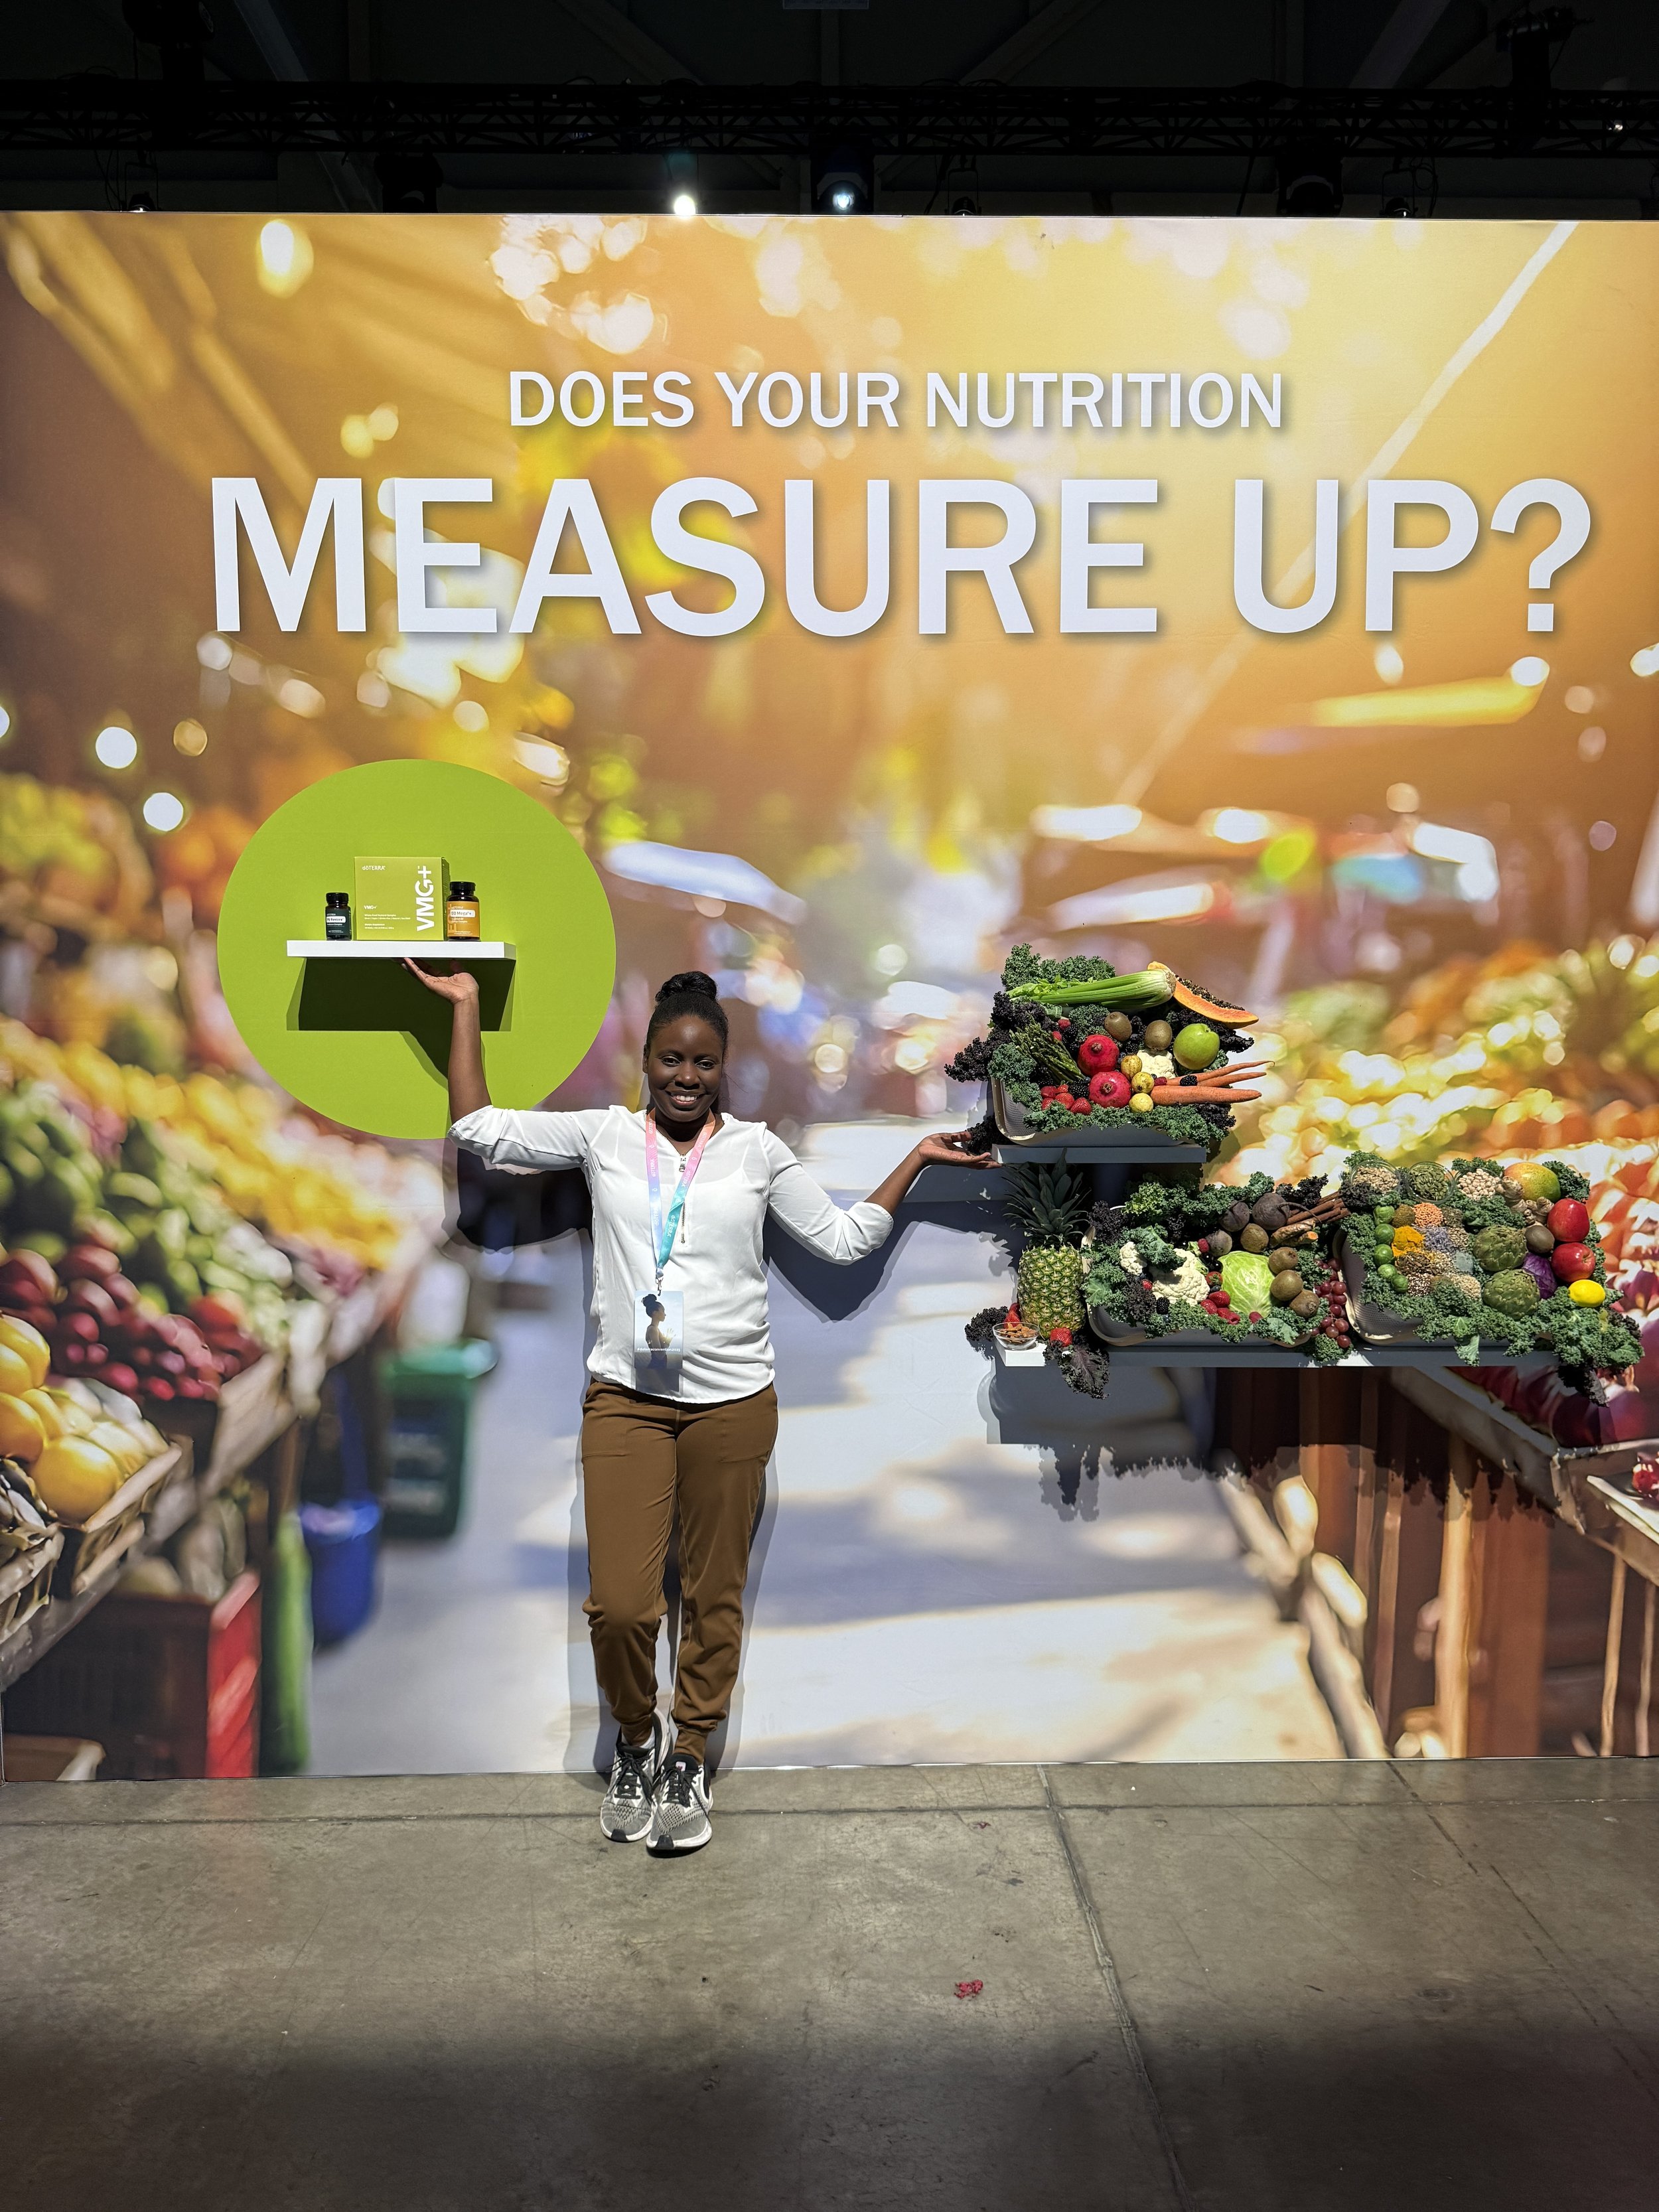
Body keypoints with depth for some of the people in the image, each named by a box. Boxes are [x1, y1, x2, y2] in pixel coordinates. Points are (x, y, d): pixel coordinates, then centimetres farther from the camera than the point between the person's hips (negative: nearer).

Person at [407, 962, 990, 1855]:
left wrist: (918, 1157, 11)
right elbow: (479, 1128, 2)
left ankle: (688, 1757, 30)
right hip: (626, 1398, 0)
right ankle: (634, 1735, 25)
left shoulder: (757, 1150, 6)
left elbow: (843, 1237, 12)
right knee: (619, 1603, -5)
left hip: (732, 1402, 1)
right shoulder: (603, 1136, 5)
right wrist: (465, 1008, 4)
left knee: (714, 1595, 9)